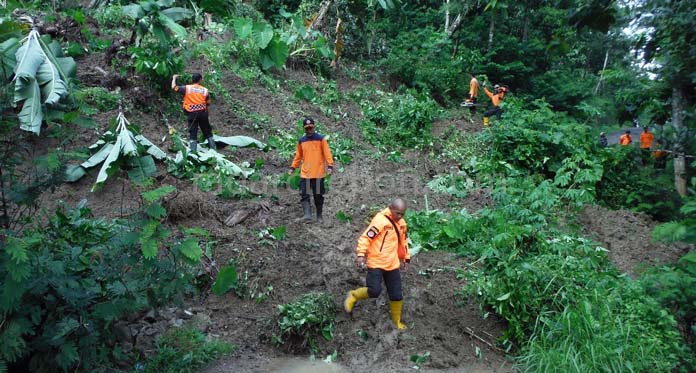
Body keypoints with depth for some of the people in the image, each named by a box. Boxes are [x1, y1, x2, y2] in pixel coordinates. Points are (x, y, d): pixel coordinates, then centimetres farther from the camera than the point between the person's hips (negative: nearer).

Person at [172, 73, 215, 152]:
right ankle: (213, 149, 15)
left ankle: (193, 151, 0)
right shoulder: (205, 90, 2)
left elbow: (174, 87, 2)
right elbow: (208, 104, 5)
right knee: (208, 132, 12)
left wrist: (174, 78, 19)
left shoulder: (187, 88, -2)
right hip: (202, 113, 1)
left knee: (193, 134, 3)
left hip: (191, 114, -1)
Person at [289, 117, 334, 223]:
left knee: (318, 196, 5)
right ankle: (307, 215, -14)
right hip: (305, 173, 3)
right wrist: (293, 167, 12)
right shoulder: (301, 141, 10)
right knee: (304, 195, -10)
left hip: (318, 173, -3)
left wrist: (330, 165, -15)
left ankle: (319, 216, 18)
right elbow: (298, 156, 18)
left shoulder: (321, 139, 0)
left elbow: (327, 153, -4)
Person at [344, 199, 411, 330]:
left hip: (392, 265, 7)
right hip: (376, 263, -7)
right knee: (374, 291, -17)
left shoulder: (401, 223, 8)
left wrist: (406, 258, 22)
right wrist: (361, 254, -27)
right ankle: (353, 296, 12)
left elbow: (403, 241, 23)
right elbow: (365, 237, -19)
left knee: (396, 295, 9)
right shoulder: (380, 220, -17)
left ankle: (397, 321, 29)